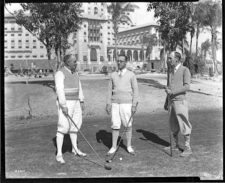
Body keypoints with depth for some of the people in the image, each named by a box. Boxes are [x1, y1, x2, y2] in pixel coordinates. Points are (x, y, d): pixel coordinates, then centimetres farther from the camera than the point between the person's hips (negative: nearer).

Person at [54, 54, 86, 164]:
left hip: (75, 103, 8)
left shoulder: (74, 73, 13)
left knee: (75, 125, 13)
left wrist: (81, 101, 12)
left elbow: (79, 87, 17)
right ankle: (59, 154, -3)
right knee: (63, 127, -9)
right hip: (65, 103, -8)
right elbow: (60, 90, -20)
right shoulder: (60, 73, -14)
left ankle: (75, 149, 27)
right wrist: (63, 106, -25)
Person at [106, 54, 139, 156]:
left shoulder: (131, 75, -1)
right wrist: (108, 103, 4)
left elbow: (135, 90, -2)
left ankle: (129, 146, 16)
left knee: (128, 125, 3)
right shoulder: (113, 75, 8)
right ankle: (114, 147, 13)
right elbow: (110, 90, 11)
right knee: (115, 125, 4)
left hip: (127, 104, -2)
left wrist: (134, 105, -9)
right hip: (115, 103, 2)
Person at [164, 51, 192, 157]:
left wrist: (172, 92, -20)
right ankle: (176, 145, 24)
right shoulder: (170, 71, 14)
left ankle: (187, 148, 4)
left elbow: (187, 87, -17)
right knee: (173, 125, 12)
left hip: (180, 101, -7)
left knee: (184, 125, -4)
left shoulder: (185, 70, -8)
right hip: (171, 101, 7)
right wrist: (166, 102, 18)